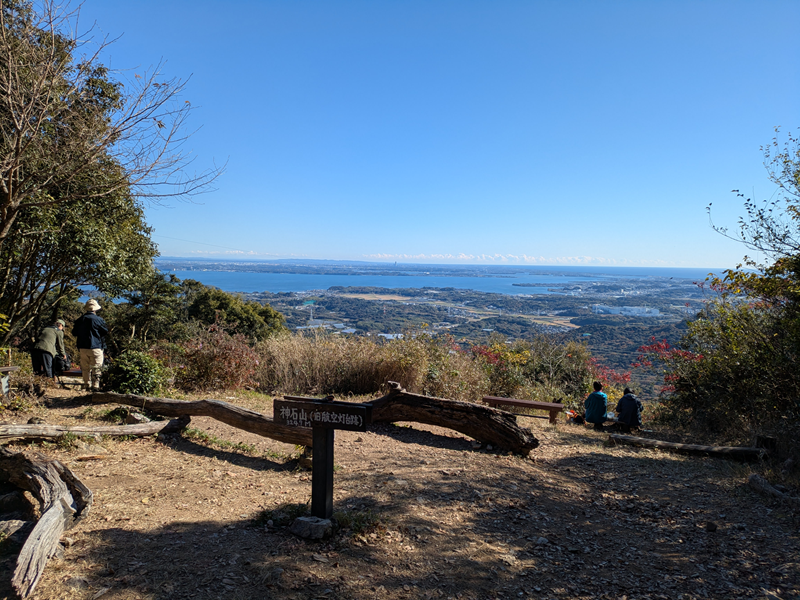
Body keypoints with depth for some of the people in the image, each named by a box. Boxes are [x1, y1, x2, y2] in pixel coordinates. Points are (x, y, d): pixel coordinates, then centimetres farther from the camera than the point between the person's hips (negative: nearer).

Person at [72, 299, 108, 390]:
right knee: (96, 367, 1)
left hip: (82, 347, 5)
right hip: (95, 347, -5)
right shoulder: (98, 319, -10)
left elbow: (74, 333, 14)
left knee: (85, 367, 13)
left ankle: (87, 384, 15)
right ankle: (95, 385, -1)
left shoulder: (80, 320, 6)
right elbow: (106, 331, -1)